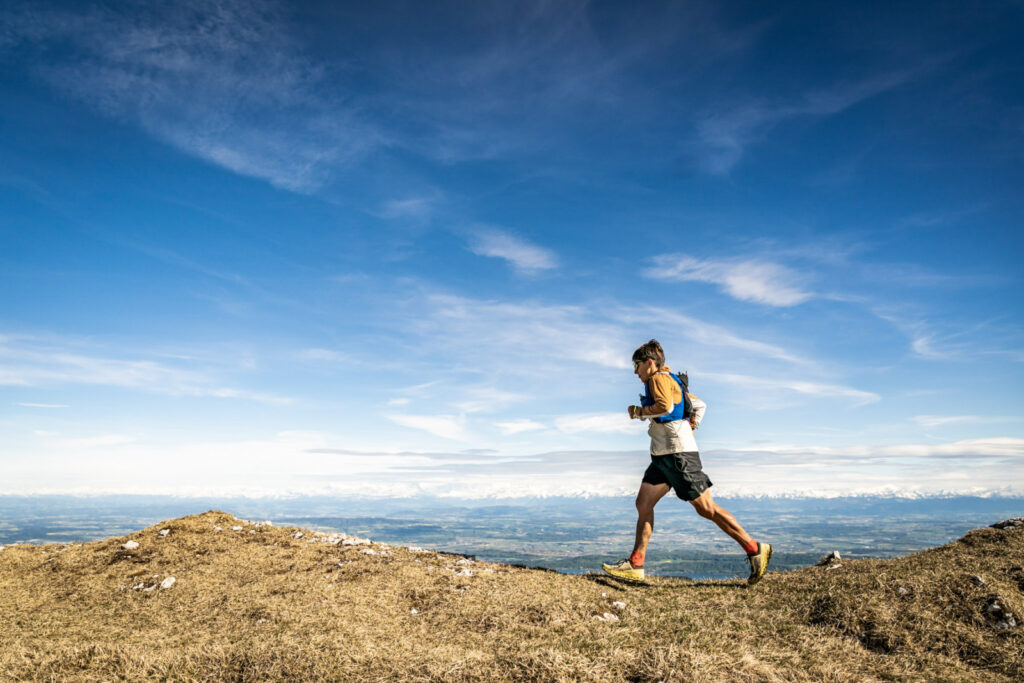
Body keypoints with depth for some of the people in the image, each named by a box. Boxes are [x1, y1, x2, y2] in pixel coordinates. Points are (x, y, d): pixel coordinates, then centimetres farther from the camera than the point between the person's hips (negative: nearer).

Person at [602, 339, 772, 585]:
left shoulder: (659, 377, -7)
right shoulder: (670, 382, 22)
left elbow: (665, 406, -25)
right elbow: (700, 405, 29)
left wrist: (638, 412, -11)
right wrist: (691, 427, 19)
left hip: (677, 453, -10)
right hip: (663, 455, 10)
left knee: (706, 508, -6)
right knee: (643, 504, 4)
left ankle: (755, 549, 4)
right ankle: (635, 565, 4)